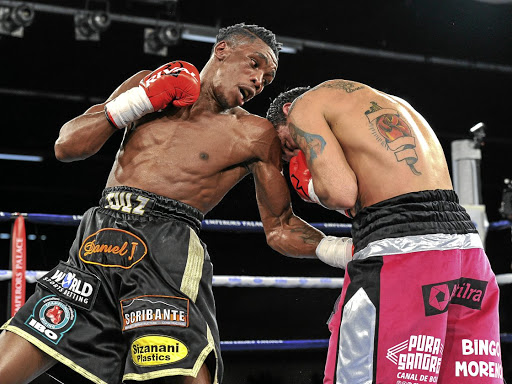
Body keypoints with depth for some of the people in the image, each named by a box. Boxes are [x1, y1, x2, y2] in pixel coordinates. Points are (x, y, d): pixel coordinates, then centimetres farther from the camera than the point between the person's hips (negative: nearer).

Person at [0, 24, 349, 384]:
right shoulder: (147, 83, 18)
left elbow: (281, 228, 12)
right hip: (96, 243, 3)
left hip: (169, 250, -2)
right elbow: (67, 146, 13)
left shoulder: (254, 135, 10)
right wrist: (139, 101, 3)